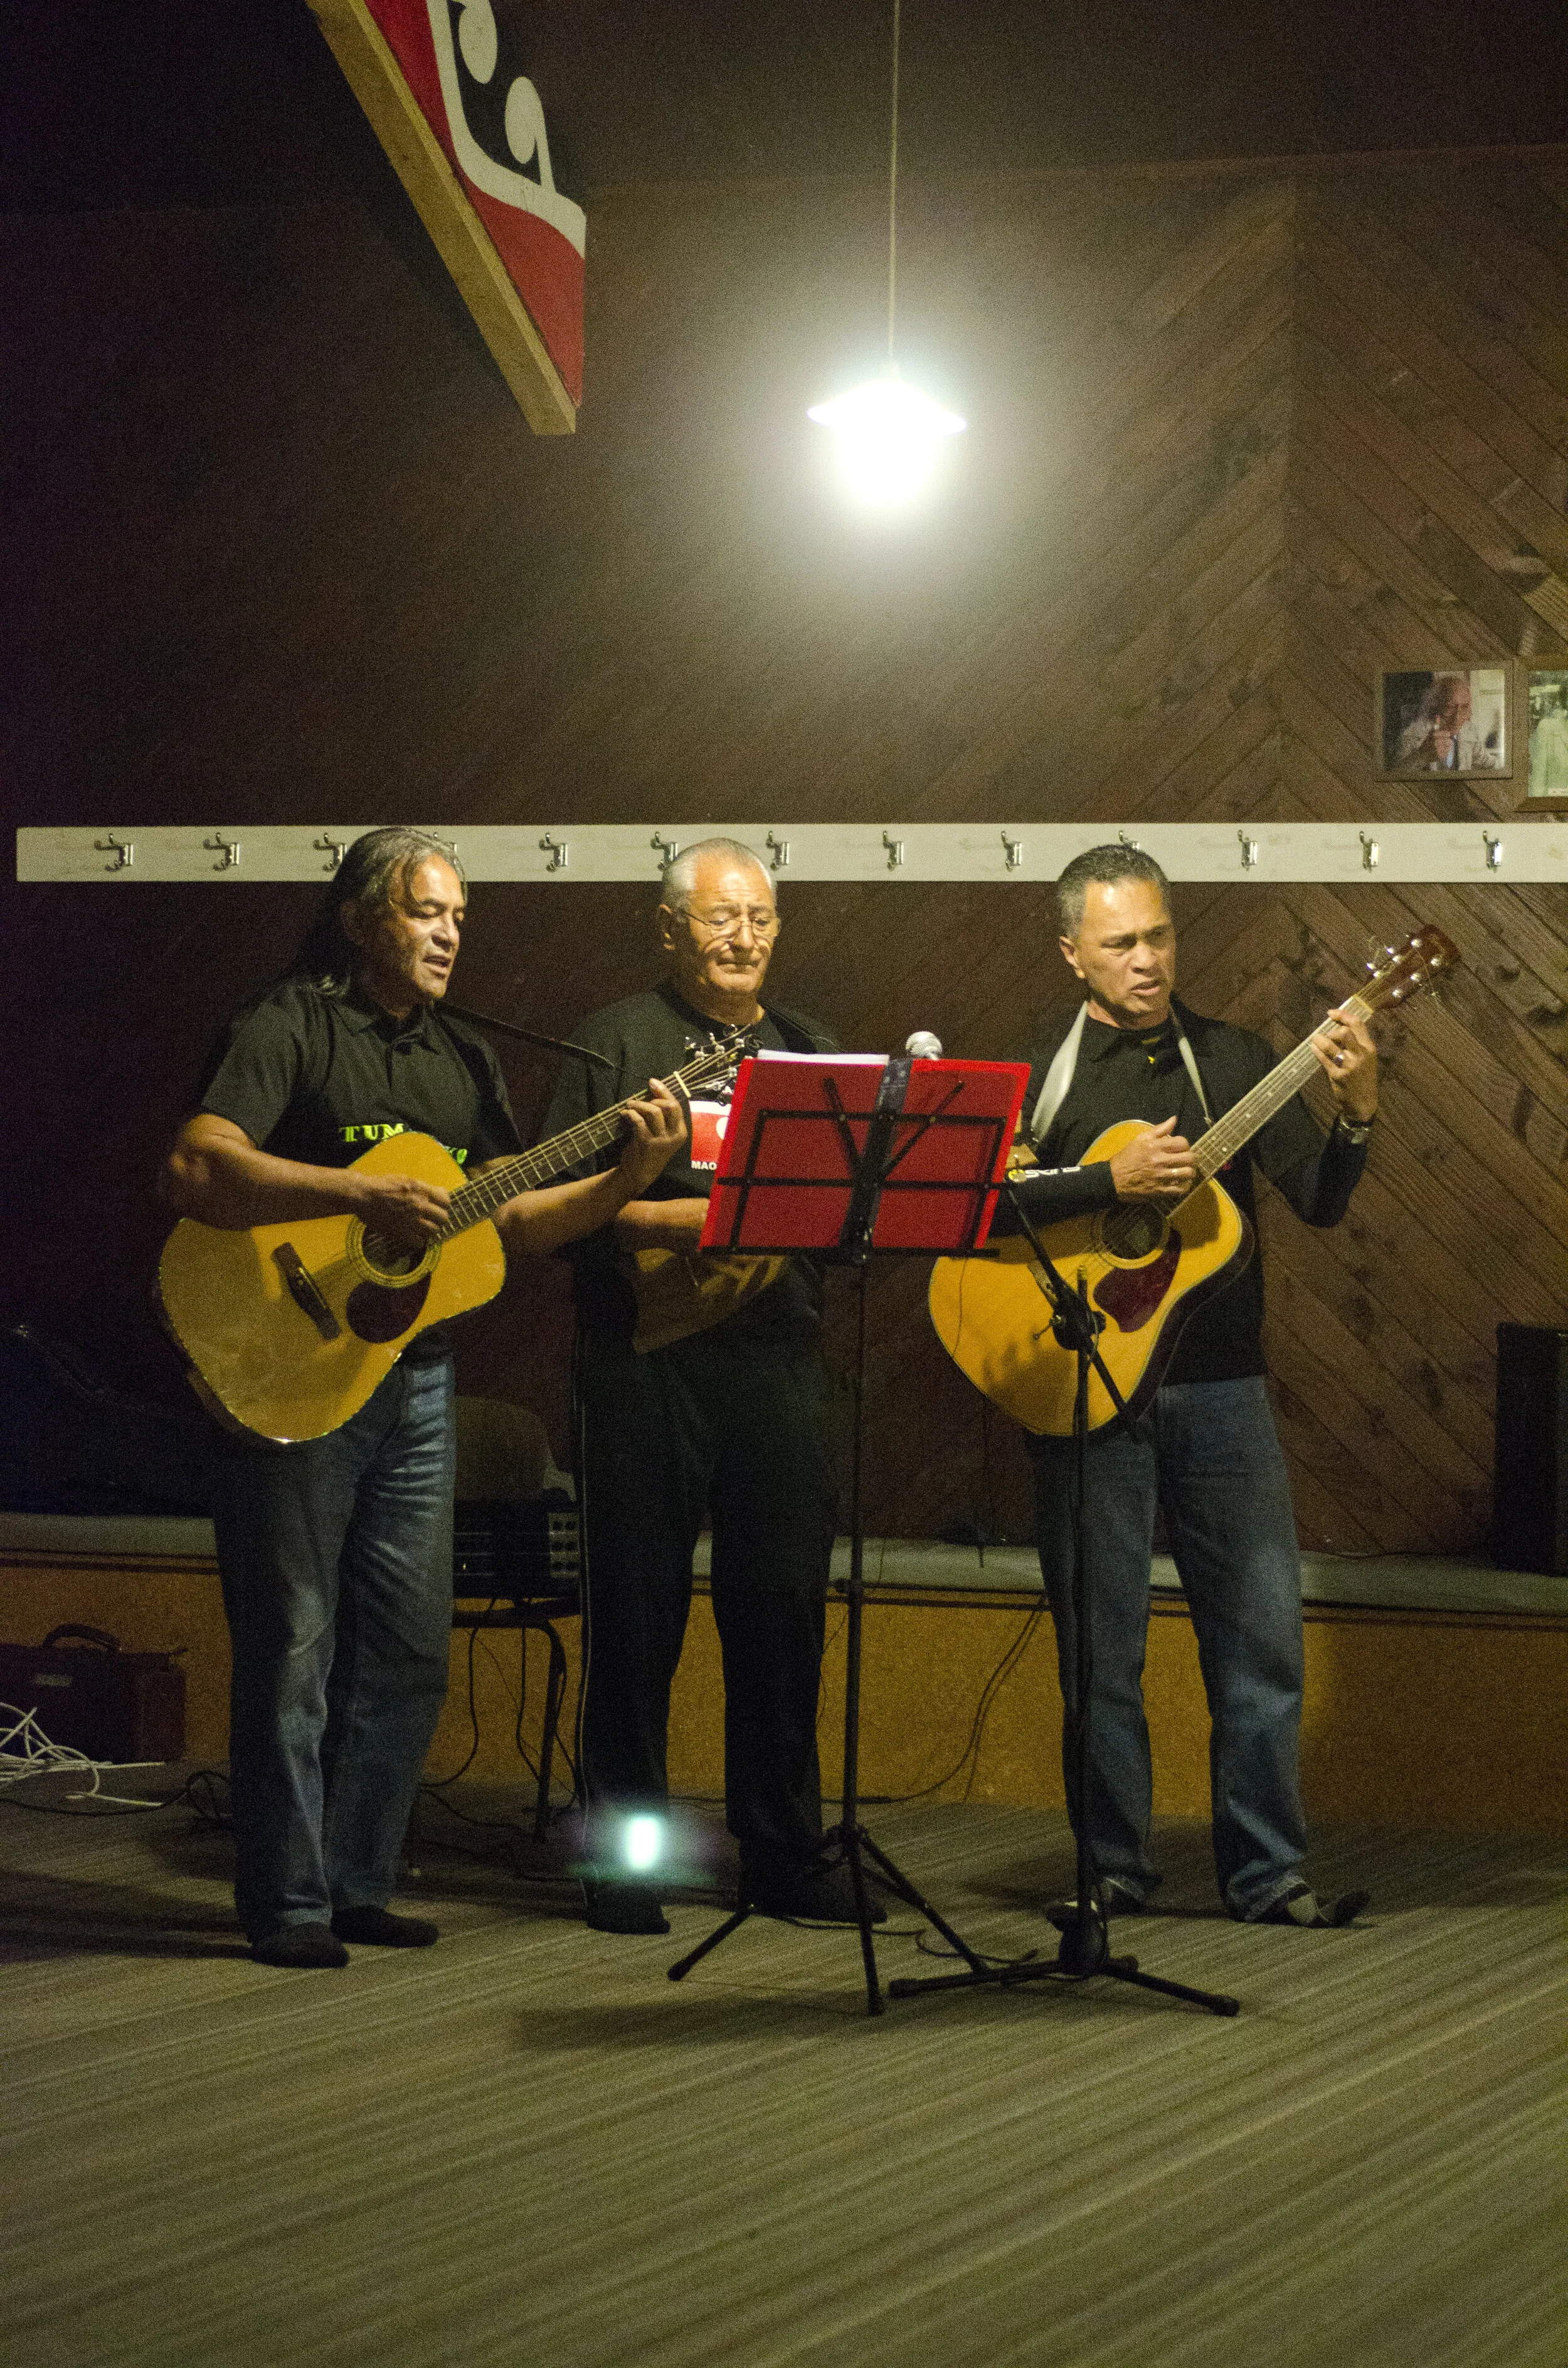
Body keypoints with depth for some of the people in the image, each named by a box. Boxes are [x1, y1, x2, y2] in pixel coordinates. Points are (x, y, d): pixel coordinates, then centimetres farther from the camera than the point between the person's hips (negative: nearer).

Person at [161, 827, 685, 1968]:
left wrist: (630, 1177, -3)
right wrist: (365, 1194, -26)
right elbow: (194, 1168, -21)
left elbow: (516, 1219, 13)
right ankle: (288, 1902, 6)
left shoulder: (463, 1059, 15)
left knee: (409, 1655, 9)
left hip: (417, 1379, 7)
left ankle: (358, 1884, 19)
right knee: (294, 1647, -2)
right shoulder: (288, 1029, -7)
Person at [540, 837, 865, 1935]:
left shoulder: (809, 1049, 18)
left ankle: (785, 1853, 14)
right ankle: (625, 1856, 9)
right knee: (638, 1611, 0)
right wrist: (670, 1219, -14)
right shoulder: (620, 1041, 5)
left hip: (779, 1359, 4)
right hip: (648, 1360, -3)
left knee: (783, 1606, 4)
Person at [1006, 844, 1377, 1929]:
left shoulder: (1235, 1061, 8)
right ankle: (1115, 1868, 14)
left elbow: (1320, 1204, -1)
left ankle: (1268, 1871, 8)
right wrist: (1110, 1182, -20)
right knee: (1100, 1644, 3)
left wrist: (1355, 1114, -19)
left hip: (1219, 1387, 2)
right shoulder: (1039, 1076, 4)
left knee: (1263, 1629, 0)